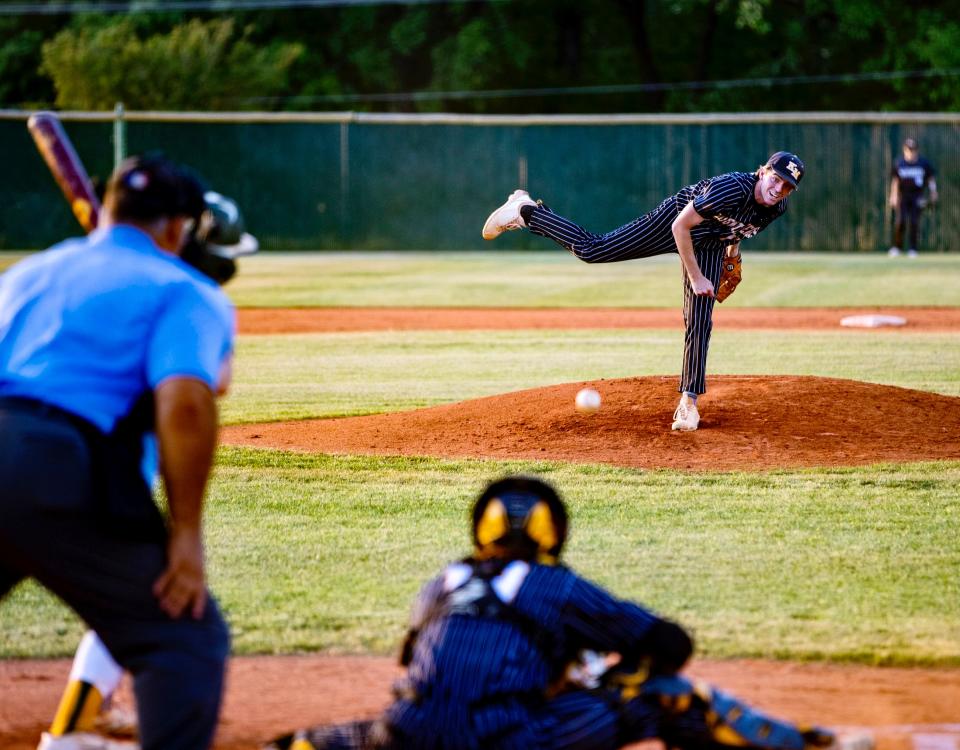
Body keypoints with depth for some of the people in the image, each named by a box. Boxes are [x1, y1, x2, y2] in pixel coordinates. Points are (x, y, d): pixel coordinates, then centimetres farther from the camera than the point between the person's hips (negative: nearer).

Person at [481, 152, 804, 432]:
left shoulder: (777, 207, -17)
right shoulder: (731, 189, -38)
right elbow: (680, 226, -30)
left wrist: (734, 246, 18)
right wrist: (696, 278, -26)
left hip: (710, 244, 5)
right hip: (673, 223, -5)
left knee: (700, 323, -1)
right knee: (591, 249, -5)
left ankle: (689, 400, 5)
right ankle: (526, 211, 12)